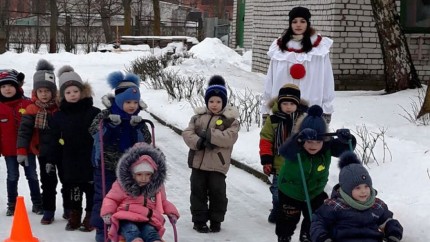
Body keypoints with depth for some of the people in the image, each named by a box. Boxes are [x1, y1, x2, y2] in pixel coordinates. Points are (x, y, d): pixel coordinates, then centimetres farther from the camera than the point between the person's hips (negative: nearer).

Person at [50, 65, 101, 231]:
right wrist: (54, 161, 6)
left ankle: (91, 216, 18)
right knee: (72, 190, 11)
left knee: (91, 189, 5)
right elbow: (56, 142, 8)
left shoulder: (93, 113, -6)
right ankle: (74, 216, 24)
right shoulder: (59, 116, 4)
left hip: (91, 160, -3)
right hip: (70, 162, 3)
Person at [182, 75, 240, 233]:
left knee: (217, 192, 4)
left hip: (217, 164, -3)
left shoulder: (230, 119, -4)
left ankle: (216, 220, 21)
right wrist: (198, 142, -20)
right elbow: (187, 133, 0)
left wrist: (209, 134, -22)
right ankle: (199, 220, 20)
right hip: (198, 162, 3)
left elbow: (230, 137, -18)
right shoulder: (198, 116, 6)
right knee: (198, 191, 8)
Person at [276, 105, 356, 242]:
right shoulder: (294, 147, -33)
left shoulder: (328, 146, -22)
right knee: (288, 220, 15)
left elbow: (345, 148, -29)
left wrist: (346, 139, -53)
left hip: (315, 192, 3)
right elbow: (284, 151, -55)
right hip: (290, 192, -2)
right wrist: (299, 139, -73)